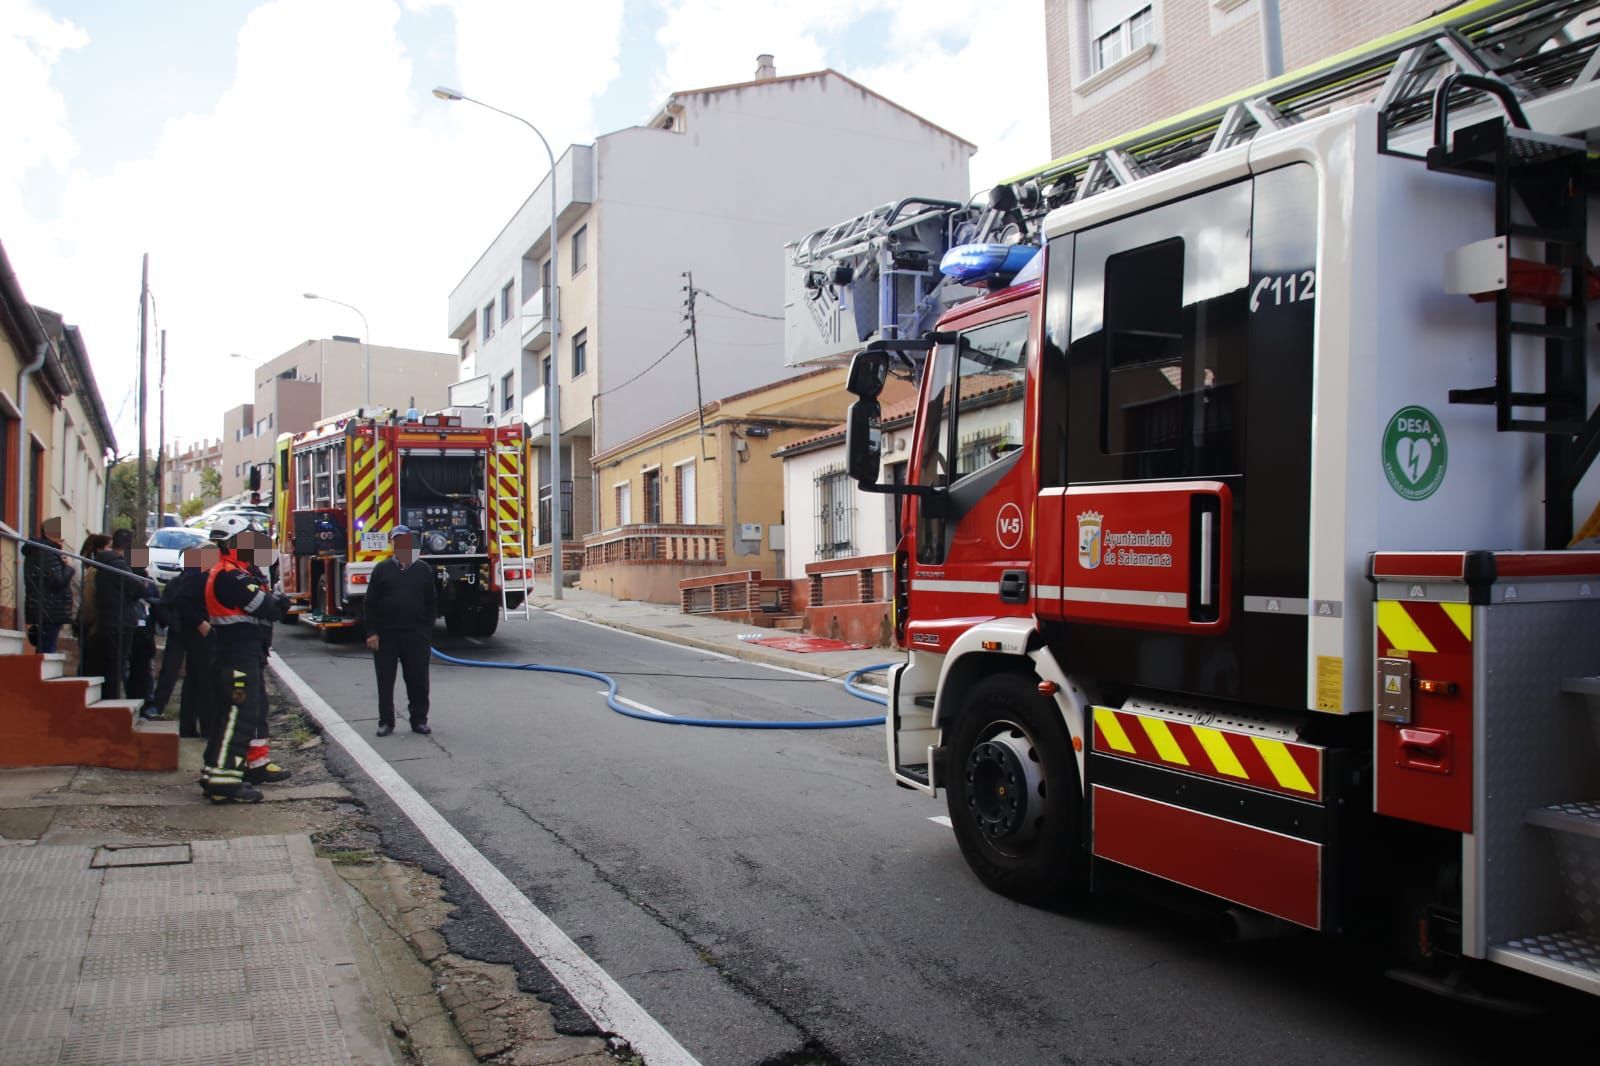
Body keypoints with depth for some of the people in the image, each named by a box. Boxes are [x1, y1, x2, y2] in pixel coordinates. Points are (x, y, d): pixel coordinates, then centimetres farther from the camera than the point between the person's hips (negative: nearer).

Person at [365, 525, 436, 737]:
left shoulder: (424, 570, 6)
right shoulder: (382, 570, 3)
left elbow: (431, 603, 7)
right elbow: (370, 603, 1)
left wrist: (427, 631, 0)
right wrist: (371, 632, -6)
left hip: (416, 636, 1)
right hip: (386, 635, 0)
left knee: (418, 680, 3)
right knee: (385, 681, 5)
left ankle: (419, 720, 14)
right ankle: (386, 722, 15)